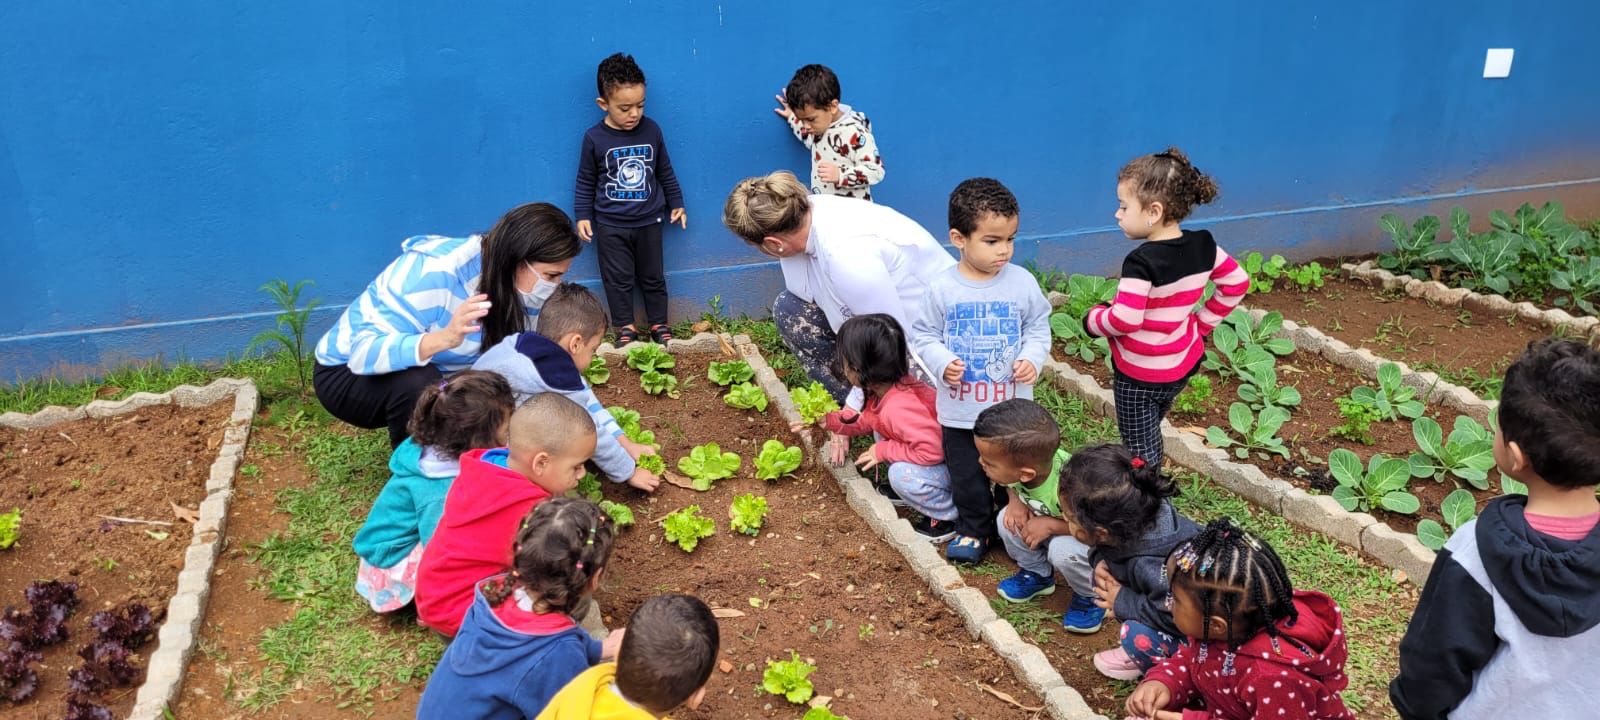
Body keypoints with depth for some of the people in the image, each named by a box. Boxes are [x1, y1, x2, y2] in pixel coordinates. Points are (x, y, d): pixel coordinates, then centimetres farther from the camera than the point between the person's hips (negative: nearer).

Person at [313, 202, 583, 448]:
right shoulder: (434, 271, -34)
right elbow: (363, 355, -40)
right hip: (348, 373, -6)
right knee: (419, 381, -36)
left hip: (428, 381, 6)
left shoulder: (521, 285, -13)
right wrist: (445, 338, -55)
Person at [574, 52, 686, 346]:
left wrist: (676, 203, 12)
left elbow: (665, 172, 6)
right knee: (618, 279, 7)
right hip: (610, 225, -1)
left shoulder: (651, 130, -6)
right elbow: (585, 182, -1)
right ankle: (626, 327, 20)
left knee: (653, 277, 13)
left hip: (649, 221, 2)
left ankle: (659, 324, 26)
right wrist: (583, 216, -2)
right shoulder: (594, 138, -11)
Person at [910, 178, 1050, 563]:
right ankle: (973, 529, 35)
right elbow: (924, 334, -2)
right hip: (960, 409, 0)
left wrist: (1032, 358, -13)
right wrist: (942, 362, -20)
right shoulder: (942, 288, -12)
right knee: (967, 476, 14)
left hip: (1012, 405, 1)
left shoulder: (1023, 282, -8)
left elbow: (1039, 327, 4)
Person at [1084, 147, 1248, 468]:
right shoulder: (1203, 246, -6)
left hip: (1139, 374, -8)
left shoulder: (1141, 263, -28)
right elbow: (1237, 282, 5)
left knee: (1140, 449, 8)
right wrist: (1203, 322, 10)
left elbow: (1124, 321, -30)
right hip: (1183, 365, 8)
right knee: (1151, 435, 25)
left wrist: (1092, 319, -10)